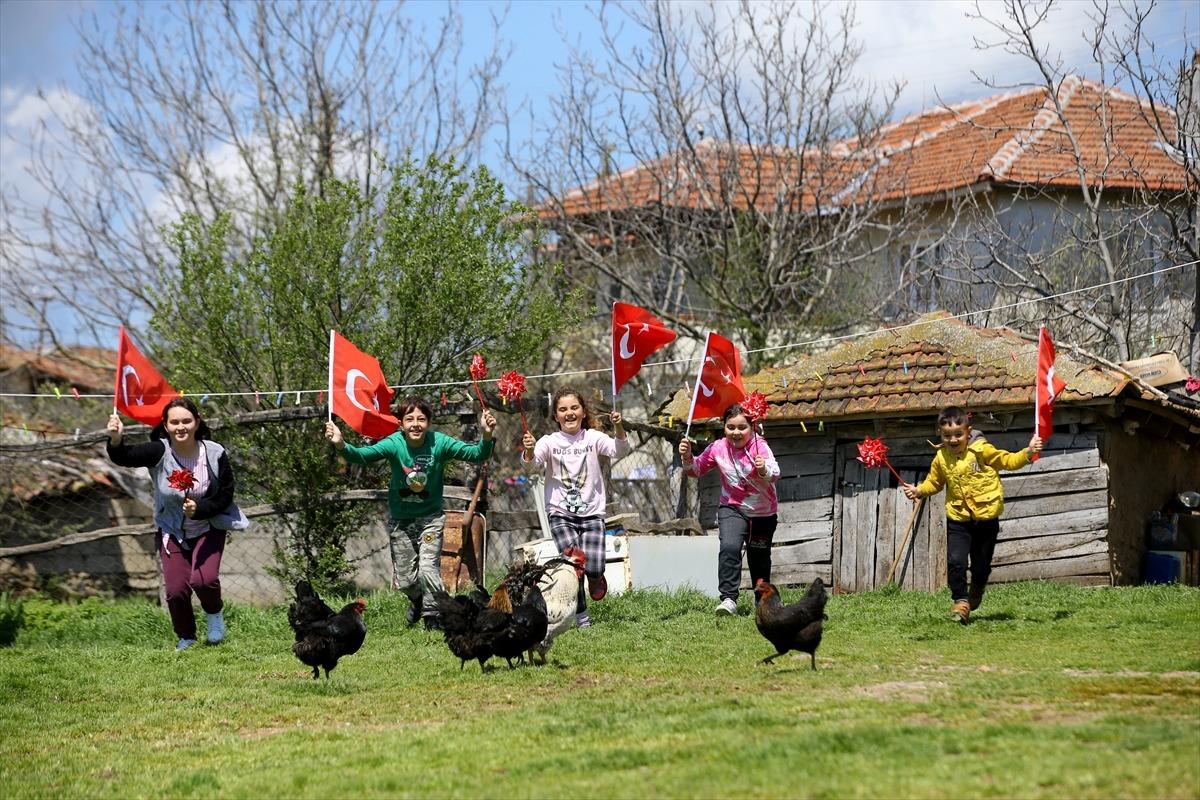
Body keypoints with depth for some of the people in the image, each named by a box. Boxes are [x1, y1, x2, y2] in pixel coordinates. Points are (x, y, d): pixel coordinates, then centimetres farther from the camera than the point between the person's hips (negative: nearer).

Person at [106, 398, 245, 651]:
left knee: (203, 580, -21)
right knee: (176, 589, -9)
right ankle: (186, 638, 20)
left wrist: (200, 508, -28)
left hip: (208, 529, -1)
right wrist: (116, 441, -58)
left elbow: (225, 497, -9)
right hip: (172, 532, 1)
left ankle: (214, 613, 15)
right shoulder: (160, 452, -19)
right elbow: (125, 457, -35)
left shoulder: (215, 454, -17)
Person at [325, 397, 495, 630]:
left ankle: (433, 615, 11)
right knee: (405, 580, 9)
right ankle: (417, 600, 45)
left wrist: (487, 437, -44)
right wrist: (341, 445, -53)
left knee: (428, 569, -15)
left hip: (430, 517, -1)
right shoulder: (394, 444, -20)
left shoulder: (440, 443, -18)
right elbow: (363, 455, -33)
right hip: (400, 519, 1)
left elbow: (476, 454, -23)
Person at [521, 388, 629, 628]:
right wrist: (529, 451, -41)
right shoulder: (550, 442, -2)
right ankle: (581, 616, 8)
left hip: (592, 512, 1)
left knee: (593, 568, -14)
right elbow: (533, 461, -18)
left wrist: (618, 428, -32)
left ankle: (596, 578, 25)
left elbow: (619, 450, -13)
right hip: (561, 514, -1)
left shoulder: (593, 438, 2)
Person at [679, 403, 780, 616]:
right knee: (729, 547, -26)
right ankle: (728, 599, -26)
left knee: (759, 558, 14)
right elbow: (697, 469, 4)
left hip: (763, 512, -1)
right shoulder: (718, 448, -9)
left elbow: (774, 474, -35)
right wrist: (687, 457, -17)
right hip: (732, 508, 1)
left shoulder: (760, 446, -20)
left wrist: (764, 470, -57)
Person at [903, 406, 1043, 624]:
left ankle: (976, 594, 38)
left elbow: (1008, 460, -4)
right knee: (955, 561, -14)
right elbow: (934, 482, 14)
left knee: (981, 565, 9)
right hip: (958, 518, 2)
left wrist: (1028, 452, -19)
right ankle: (960, 601, -1)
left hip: (986, 517, -2)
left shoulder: (982, 450, -10)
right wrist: (919, 491, -4)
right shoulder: (941, 459, 0)